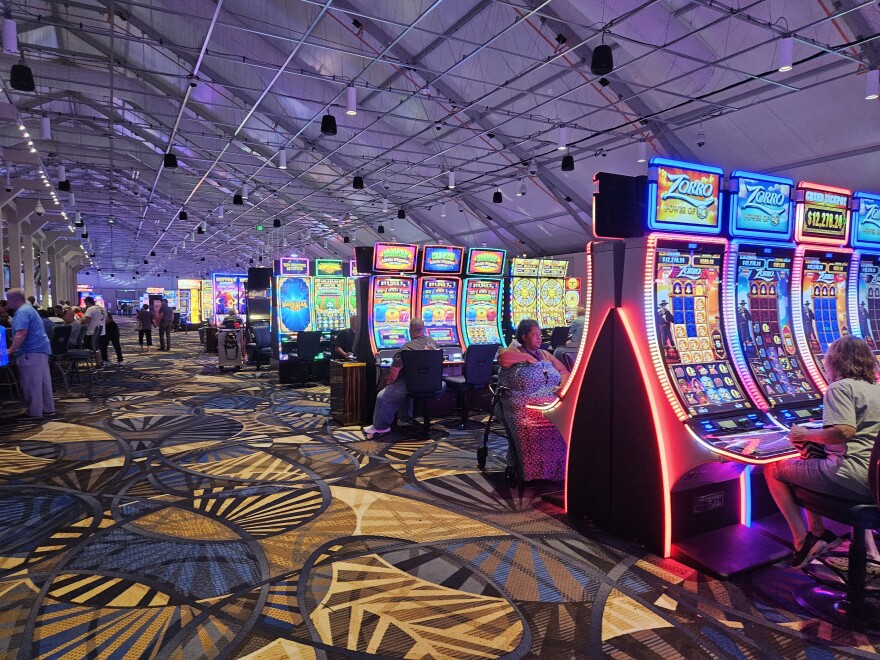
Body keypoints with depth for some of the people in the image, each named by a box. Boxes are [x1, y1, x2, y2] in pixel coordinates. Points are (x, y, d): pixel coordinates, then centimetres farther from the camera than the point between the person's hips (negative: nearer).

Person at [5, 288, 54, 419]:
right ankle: (48, 409, 16)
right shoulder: (28, 308, 20)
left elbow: (21, 334, -24)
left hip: (32, 352, -10)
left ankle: (34, 412, 1)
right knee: (44, 382, 11)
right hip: (41, 349, 10)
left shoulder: (22, 312, -13)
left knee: (31, 384, -4)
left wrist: (10, 350, -22)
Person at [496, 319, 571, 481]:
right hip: (525, 405, -5)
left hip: (553, 401, 5)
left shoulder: (545, 354, 25)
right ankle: (538, 470, -18)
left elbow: (564, 372, 22)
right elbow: (503, 357, -18)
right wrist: (528, 357, -5)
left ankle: (562, 466, -10)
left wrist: (564, 386, 0)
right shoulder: (513, 352, 6)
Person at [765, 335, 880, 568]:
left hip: (854, 476, -9)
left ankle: (803, 540, 3)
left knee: (774, 469, 6)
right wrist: (817, 444, 15)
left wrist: (806, 435, -7)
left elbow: (844, 431, -25)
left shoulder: (840, 387, -10)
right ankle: (817, 532, 19)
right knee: (810, 463, 29)